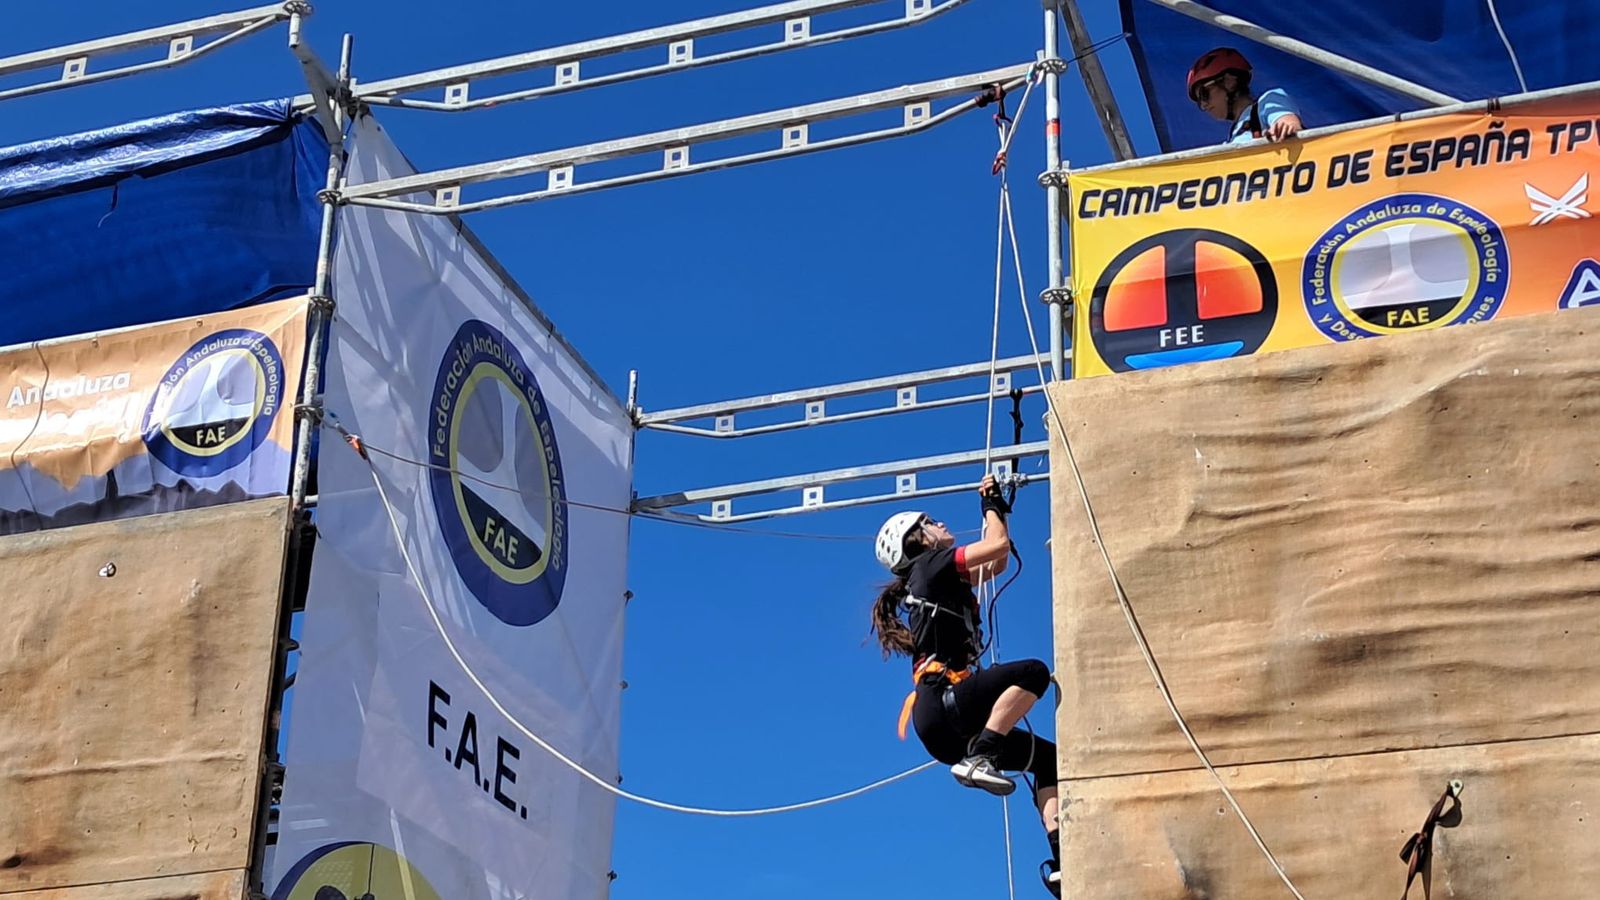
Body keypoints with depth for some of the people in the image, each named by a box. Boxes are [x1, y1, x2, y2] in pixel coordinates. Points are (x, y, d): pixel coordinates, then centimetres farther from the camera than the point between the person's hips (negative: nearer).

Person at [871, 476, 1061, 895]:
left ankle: (1061, 861, -7)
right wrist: (990, 506, 16)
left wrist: (1000, 508, 34)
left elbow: (997, 563, 38)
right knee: (1032, 671, -27)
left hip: (950, 731, 9)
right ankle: (977, 759, -29)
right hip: (942, 700, -9)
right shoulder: (930, 565, 5)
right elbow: (998, 546, -1)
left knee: (1050, 758, 8)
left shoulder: (944, 581, 29)